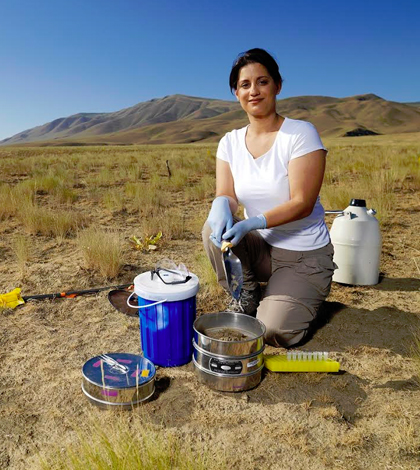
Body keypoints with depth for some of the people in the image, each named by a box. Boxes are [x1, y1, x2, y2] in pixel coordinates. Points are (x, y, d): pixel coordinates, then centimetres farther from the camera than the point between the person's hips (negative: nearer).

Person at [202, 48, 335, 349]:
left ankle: (303, 300, 20)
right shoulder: (230, 142, 0)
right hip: (261, 248, 5)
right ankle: (246, 300, 3)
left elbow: (302, 204, -20)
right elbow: (226, 195, -6)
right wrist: (221, 205, -30)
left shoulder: (301, 134, -15)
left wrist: (254, 223, -32)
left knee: (275, 331, -17)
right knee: (214, 229, -22)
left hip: (304, 256, -4)